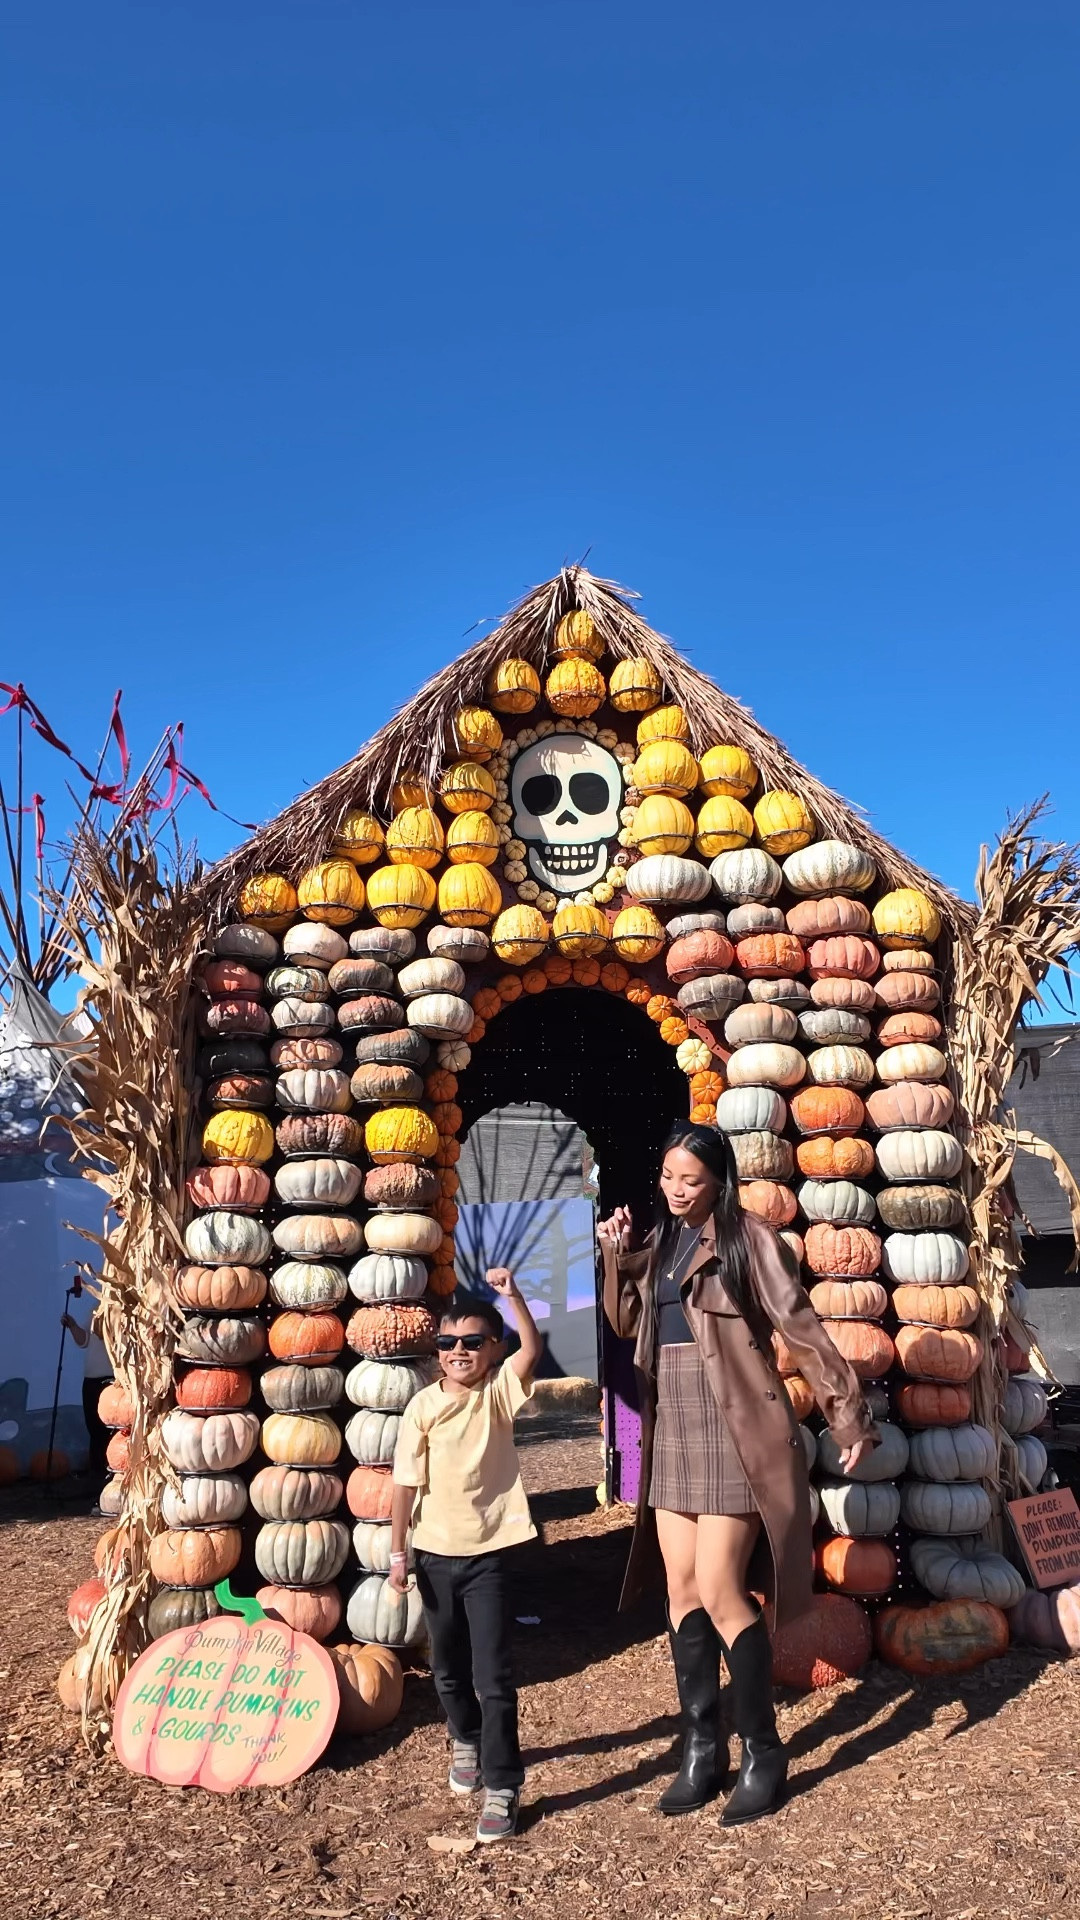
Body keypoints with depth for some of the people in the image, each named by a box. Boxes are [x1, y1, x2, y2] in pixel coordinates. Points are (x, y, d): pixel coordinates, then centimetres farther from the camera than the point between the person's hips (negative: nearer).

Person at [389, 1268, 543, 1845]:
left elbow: (532, 1349, -27)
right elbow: (407, 1483, -3)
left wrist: (512, 1295, -39)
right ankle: (467, 1741, 46)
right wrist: (398, 1552, -3)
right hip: (434, 1553, 3)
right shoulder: (424, 1406, -7)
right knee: (448, 1669, 20)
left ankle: (502, 1786, 7)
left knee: (493, 1677, -4)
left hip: (488, 1553, -2)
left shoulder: (500, 1390, -8)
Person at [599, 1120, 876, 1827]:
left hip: (734, 1430, -7)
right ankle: (703, 1749, 22)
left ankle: (765, 1753, 11)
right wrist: (617, 1258, -1)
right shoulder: (661, 1242, 11)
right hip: (671, 1430, 7)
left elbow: (804, 1330, -11)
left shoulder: (748, 1239, -10)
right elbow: (626, 1322, 14)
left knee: (720, 1592, -7)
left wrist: (850, 1416, -12)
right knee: (682, 1589, 9)